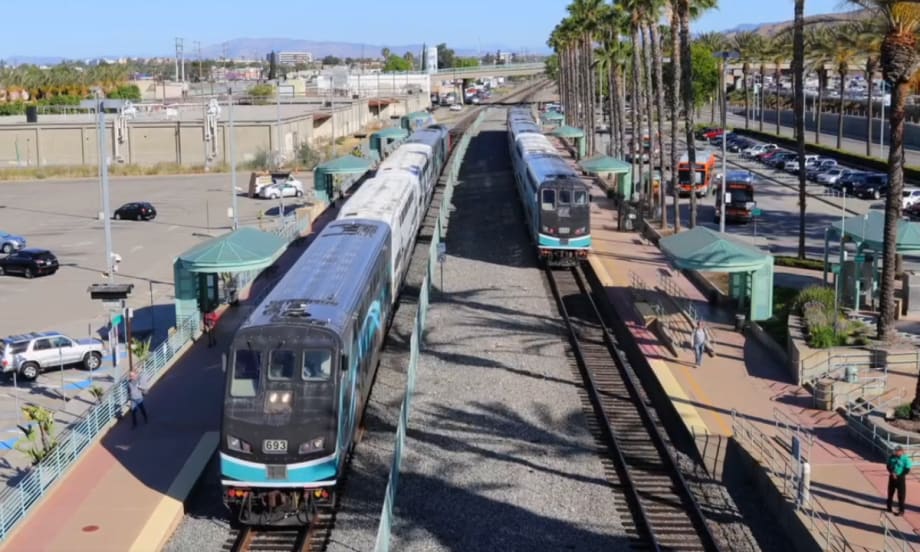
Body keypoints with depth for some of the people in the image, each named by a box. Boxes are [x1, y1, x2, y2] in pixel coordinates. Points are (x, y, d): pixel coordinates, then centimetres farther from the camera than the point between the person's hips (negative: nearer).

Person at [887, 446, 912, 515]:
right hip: (892, 477, 5)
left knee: (901, 495, -3)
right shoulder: (891, 456, -2)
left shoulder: (905, 459, -16)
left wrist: (898, 476, -16)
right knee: (890, 492, 18)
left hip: (900, 478, -5)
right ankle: (889, 507, 35)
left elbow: (907, 470, -14)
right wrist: (892, 472, -12)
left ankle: (901, 511, 3)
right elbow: (888, 465, 5)